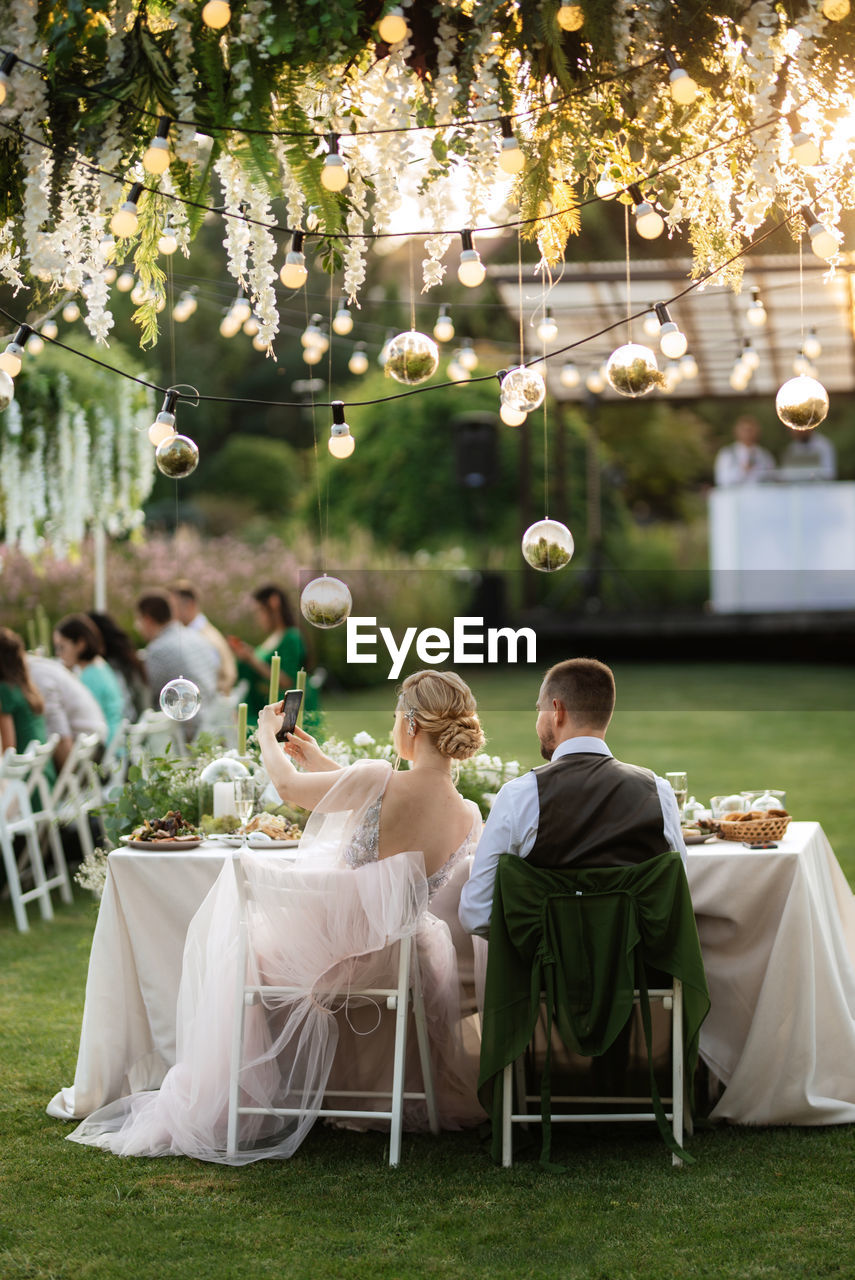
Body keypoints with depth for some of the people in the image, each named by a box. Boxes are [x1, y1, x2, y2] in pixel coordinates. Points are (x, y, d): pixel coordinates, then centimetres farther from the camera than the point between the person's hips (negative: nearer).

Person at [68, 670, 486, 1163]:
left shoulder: (380, 781, -26)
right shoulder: (469, 818, -10)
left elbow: (287, 784, -10)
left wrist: (267, 734, 12)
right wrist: (324, 764, 21)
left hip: (322, 952, -4)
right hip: (391, 965, 4)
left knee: (226, 940, 28)